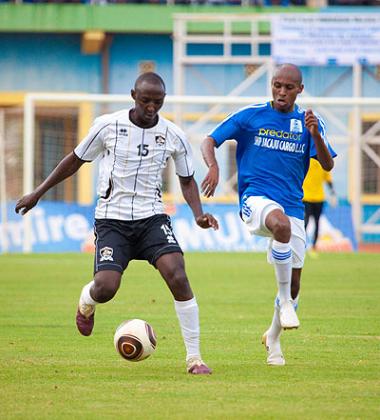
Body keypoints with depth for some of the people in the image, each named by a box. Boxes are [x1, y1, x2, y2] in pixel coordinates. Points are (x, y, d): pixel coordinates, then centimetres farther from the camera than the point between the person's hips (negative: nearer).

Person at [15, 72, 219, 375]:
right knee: (105, 288, -20)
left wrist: (198, 214, -5)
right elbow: (76, 159, 9)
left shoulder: (173, 136, -1)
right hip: (112, 219, -1)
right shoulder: (108, 126, -5)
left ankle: (194, 358, -12)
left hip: (152, 217, 1)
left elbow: (187, 180, 13)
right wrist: (38, 193, 12)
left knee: (177, 277, -23)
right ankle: (87, 302, 23)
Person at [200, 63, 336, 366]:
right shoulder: (250, 116, 2)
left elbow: (328, 165, -1)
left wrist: (315, 134, -19)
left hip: (293, 206, 3)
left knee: (294, 284, 3)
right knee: (281, 222, -40)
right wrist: (213, 166, -19)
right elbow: (209, 142, 3)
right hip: (255, 198, -3)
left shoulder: (309, 122, 7)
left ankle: (273, 339, 32)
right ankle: (284, 302, -29)